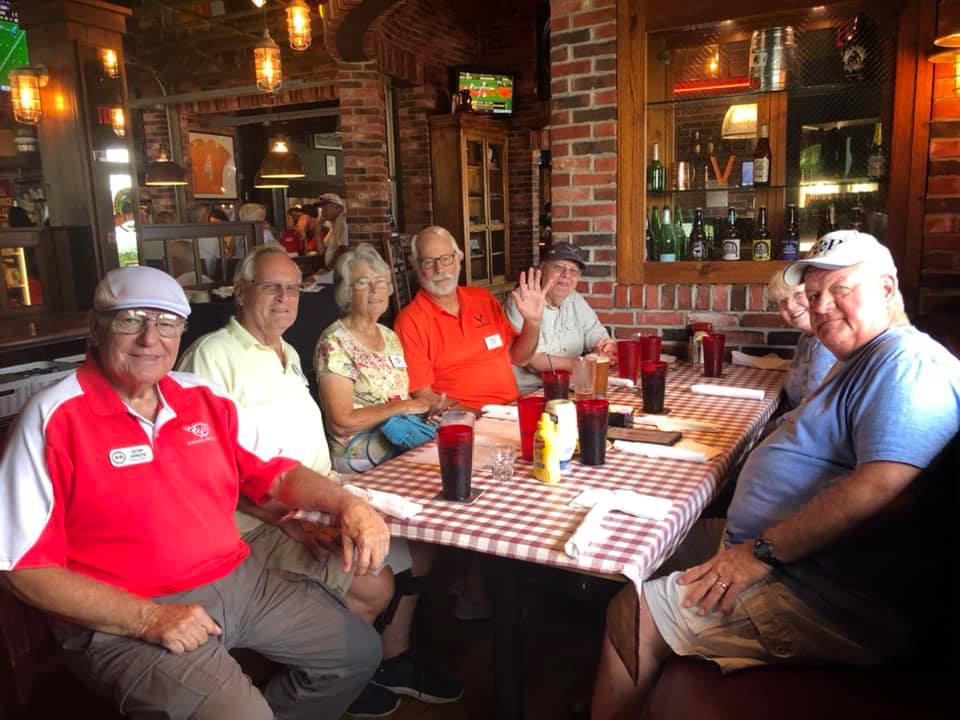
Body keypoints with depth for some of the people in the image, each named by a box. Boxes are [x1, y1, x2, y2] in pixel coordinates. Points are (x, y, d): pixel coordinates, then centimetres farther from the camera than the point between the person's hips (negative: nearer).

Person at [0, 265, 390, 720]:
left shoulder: (205, 399, 5)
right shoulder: (55, 418, -12)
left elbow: (276, 473, 10)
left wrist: (346, 504, -9)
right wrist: (148, 618, -20)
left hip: (241, 579, 7)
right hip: (126, 620, -6)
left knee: (359, 650, 12)